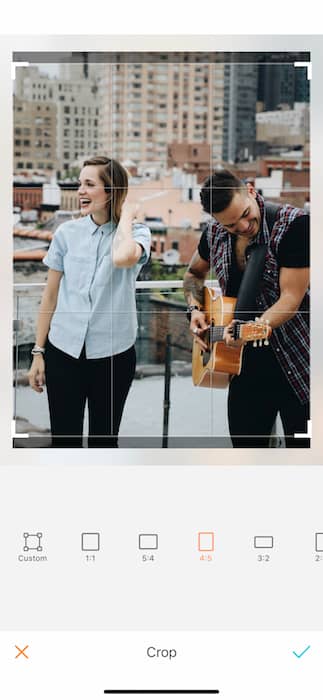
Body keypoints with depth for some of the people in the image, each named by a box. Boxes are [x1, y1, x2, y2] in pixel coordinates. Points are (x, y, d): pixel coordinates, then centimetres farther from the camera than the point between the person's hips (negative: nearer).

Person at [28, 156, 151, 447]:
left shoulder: (136, 232, -5)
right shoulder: (67, 233, 1)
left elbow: (122, 258, -31)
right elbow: (50, 296, 7)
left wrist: (126, 215, -14)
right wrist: (38, 353, 6)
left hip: (113, 354, -2)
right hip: (64, 351, 2)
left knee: (104, 440, 11)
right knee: (64, 440, 6)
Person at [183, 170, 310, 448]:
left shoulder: (294, 224, -17)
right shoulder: (216, 232, 3)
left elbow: (291, 299, -21)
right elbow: (194, 274, 22)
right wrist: (196, 309, 3)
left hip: (295, 362, -5)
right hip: (246, 364, 6)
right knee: (245, 443, 12)